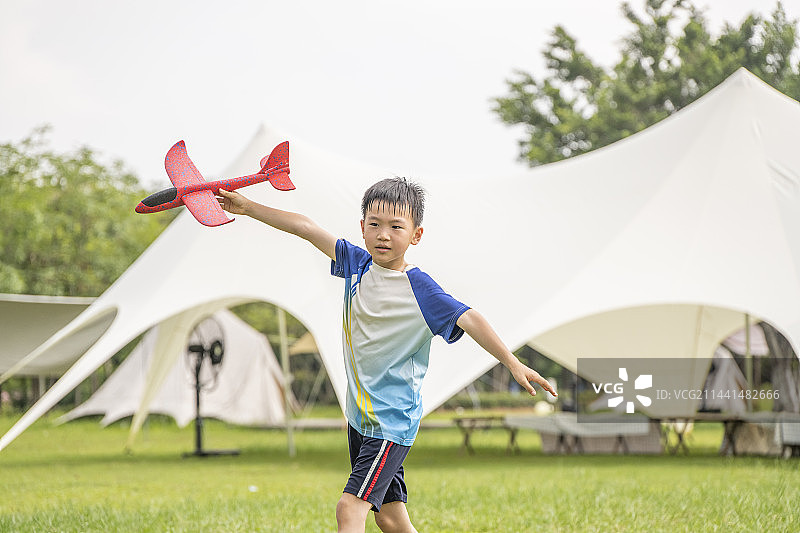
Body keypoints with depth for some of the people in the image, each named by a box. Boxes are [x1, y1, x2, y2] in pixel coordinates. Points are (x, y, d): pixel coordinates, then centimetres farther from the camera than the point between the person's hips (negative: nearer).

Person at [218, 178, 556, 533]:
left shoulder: (420, 290, -15)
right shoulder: (358, 263, 2)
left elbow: (468, 319, -25)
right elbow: (306, 228, 10)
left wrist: (512, 363, -38)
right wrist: (247, 207, 15)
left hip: (393, 421, -7)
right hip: (359, 415, 7)